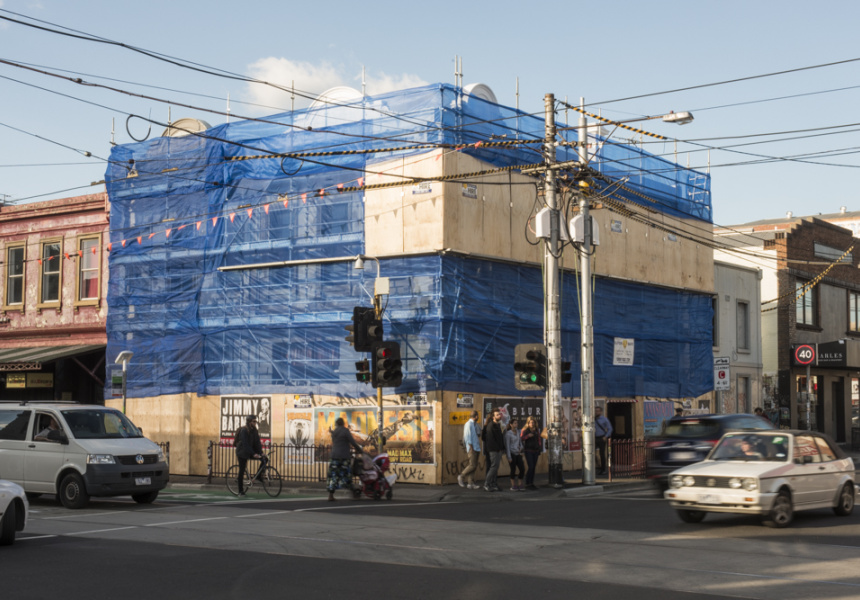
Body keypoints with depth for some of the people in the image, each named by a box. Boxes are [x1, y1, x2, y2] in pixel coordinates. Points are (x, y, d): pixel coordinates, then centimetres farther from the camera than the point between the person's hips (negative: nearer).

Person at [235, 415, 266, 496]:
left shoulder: (254, 431, 2)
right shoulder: (244, 430, -19)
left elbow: (257, 442, 0)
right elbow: (245, 444, -25)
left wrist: (261, 452, -13)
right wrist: (253, 454, -32)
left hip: (250, 452, 6)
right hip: (242, 453, -6)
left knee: (265, 459, -10)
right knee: (242, 471, -3)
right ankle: (241, 491, 4)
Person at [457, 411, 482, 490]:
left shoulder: (475, 424, 17)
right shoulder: (469, 424, -10)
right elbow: (468, 437, -14)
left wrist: (478, 448, 15)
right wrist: (471, 448, -17)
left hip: (476, 448, 9)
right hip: (472, 448, -9)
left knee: (474, 466, 5)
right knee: (472, 465, -12)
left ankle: (471, 483, 4)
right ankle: (461, 477, 4)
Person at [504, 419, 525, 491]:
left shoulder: (518, 431, 8)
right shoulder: (508, 433, -11)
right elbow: (507, 446, -12)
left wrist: (521, 447, 2)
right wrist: (509, 457, -14)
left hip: (518, 453, 6)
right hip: (512, 453, -6)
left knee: (522, 469, 1)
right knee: (513, 470, -1)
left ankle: (520, 485, 11)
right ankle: (513, 486, 10)